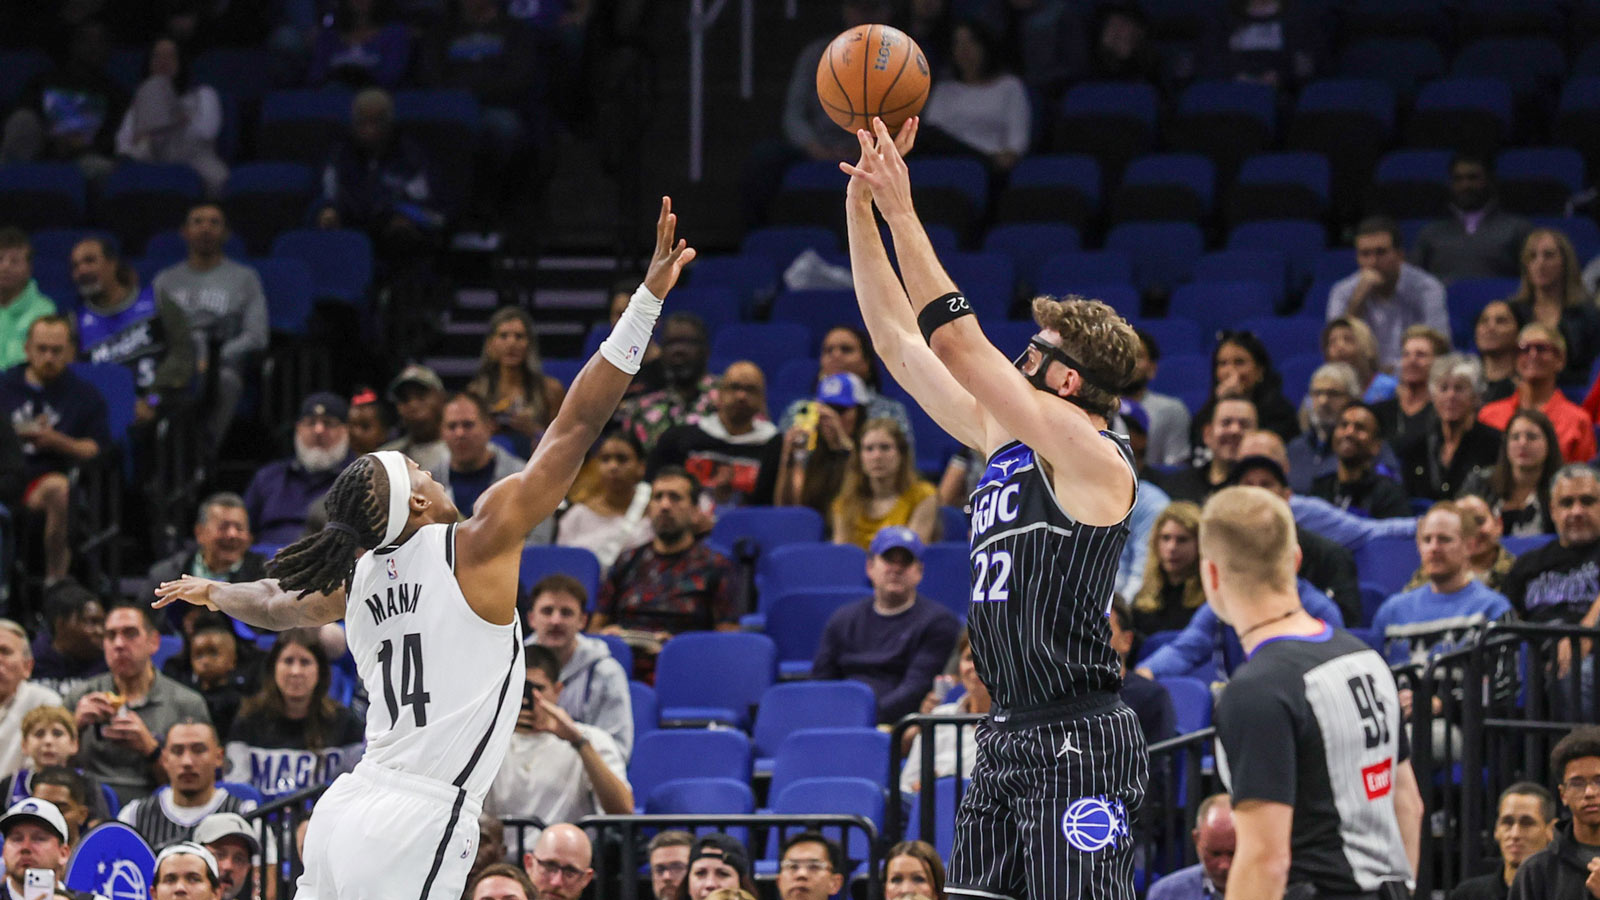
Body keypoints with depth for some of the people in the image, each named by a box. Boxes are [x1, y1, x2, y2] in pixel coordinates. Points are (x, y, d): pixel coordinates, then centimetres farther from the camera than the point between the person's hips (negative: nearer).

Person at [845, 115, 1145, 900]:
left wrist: (902, 213, -15)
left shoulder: (1095, 458, -12)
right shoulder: (1004, 438, 13)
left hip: (1078, 742, -9)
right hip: (1008, 738, 9)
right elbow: (897, 341, 16)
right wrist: (861, 207, 10)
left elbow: (958, 345, -18)